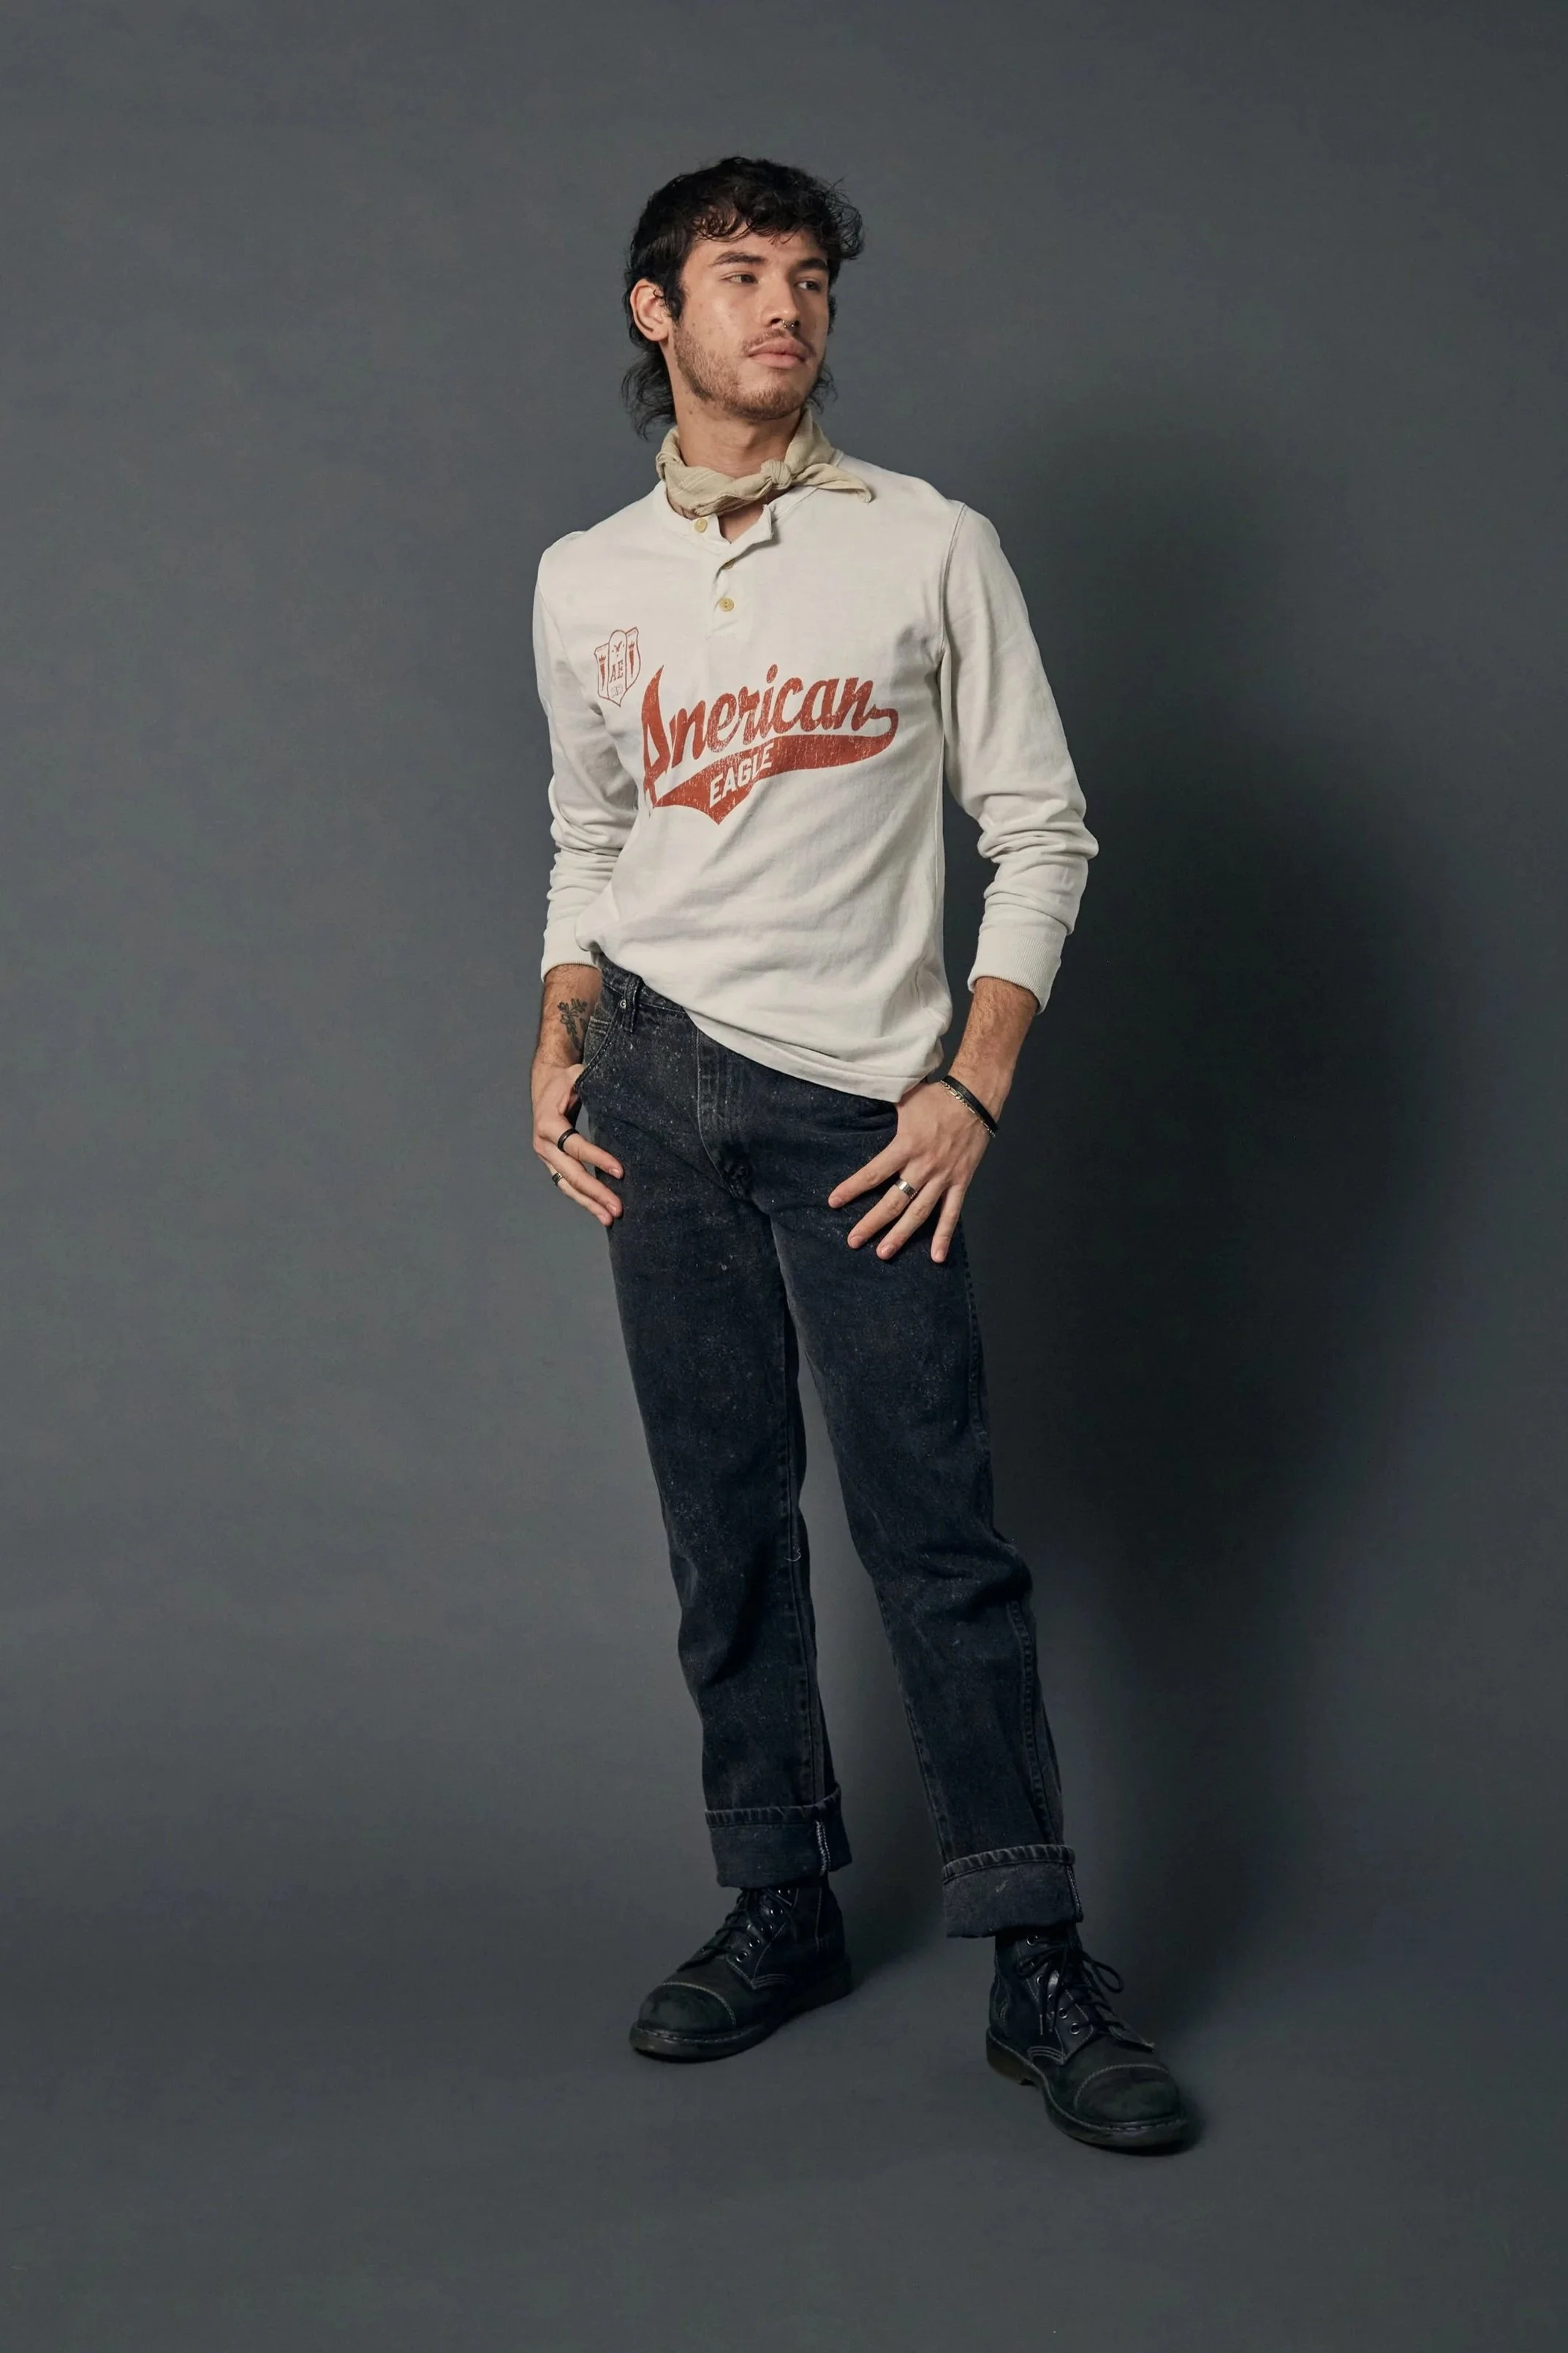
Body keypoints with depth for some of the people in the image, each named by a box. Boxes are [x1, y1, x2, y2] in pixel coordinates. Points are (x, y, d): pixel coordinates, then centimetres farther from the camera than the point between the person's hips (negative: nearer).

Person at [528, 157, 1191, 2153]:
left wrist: (972, 1089, -9)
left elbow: (1040, 835, 0)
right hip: (658, 1085, 3)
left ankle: (1038, 1967, 3)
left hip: (858, 1100, -3)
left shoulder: (932, 549, 1)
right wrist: (561, 1049, 5)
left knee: (937, 1535, -5)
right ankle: (779, 1908, 19)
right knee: (721, 1518, 7)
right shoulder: (583, 583, 10)